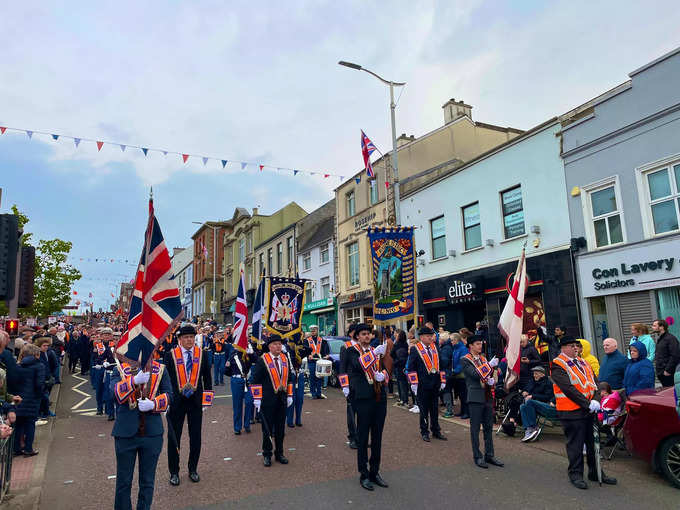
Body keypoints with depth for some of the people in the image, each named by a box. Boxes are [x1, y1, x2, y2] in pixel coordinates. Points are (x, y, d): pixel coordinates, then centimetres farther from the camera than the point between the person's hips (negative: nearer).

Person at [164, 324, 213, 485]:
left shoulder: (202, 354, 1)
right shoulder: (170, 355, -4)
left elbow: (207, 376, 7)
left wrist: (207, 396, 1)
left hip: (195, 401, 2)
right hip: (176, 401, -1)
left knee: (196, 437, 10)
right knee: (174, 437, 7)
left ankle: (193, 469, 27)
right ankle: (174, 472, 23)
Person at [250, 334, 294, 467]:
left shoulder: (285, 359, 7)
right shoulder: (262, 360, -9)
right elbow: (255, 380, -8)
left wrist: (289, 395, 11)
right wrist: (257, 398, -10)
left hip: (282, 400, 5)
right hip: (268, 401, -4)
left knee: (280, 429, 12)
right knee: (267, 429, 6)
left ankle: (279, 453, 26)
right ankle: (267, 455, 21)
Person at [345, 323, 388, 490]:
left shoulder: (375, 351, 13)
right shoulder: (352, 351, -4)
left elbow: (384, 368, 11)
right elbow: (358, 364, -23)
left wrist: (383, 374, -11)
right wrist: (374, 353, -32)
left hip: (380, 398, 6)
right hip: (363, 399, -5)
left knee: (377, 438, 14)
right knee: (363, 438, 4)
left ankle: (375, 472, 26)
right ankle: (364, 475, 16)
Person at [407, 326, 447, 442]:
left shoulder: (435, 348, 10)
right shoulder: (415, 349, -6)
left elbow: (440, 364, 15)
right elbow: (411, 368, -6)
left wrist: (442, 381, 11)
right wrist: (414, 383, -11)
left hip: (435, 385, 5)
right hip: (423, 385, -5)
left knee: (435, 409, 12)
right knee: (424, 410, 6)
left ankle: (436, 431, 23)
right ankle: (424, 432, 17)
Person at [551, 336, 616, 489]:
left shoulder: (582, 362, 14)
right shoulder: (558, 365, -12)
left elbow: (594, 382, 8)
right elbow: (568, 389, -19)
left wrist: (597, 399, -9)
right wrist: (587, 403, -22)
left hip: (590, 410, 8)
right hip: (572, 412, -7)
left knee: (593, 442, 16)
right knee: (575, 444, 3)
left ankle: (595, 472, 31)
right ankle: (575, 474, 16)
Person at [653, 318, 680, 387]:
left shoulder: (670, 338, -12)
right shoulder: (660, 339, 17)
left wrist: (668, 370, -20)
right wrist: (658, 370, 16)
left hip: (668, 374, -9)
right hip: (661, 373, 9)